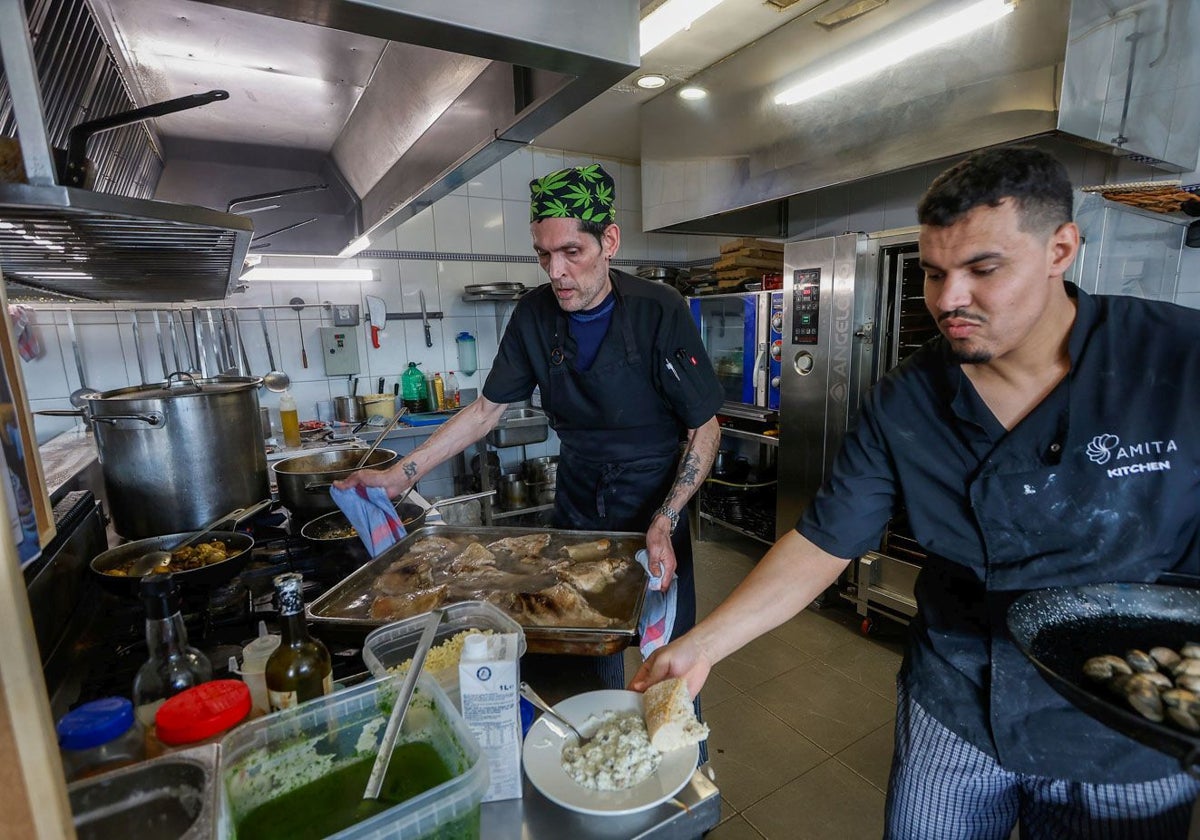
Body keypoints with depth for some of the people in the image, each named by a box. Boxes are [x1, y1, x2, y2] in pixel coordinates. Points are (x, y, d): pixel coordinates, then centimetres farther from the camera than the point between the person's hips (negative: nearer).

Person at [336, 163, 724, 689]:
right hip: (577, 508, 3)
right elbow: (486, 410, 0)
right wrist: (402, 474, -7)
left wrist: (664, 523, -24)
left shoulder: (660, 312, -19)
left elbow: (705, 429, -13)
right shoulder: (534, 315, -7)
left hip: (655, 510, -3)